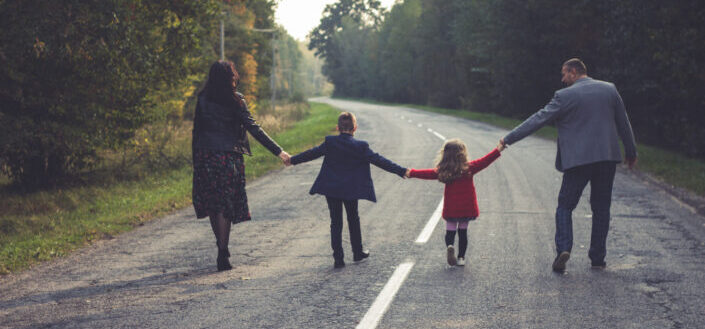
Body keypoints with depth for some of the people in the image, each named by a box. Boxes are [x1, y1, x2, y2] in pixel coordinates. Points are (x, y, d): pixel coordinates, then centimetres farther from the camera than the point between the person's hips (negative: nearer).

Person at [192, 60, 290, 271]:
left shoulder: (203, 100, 2)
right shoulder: (235, 101, -8)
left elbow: (196, 130, 4)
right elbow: (254, 129, -12)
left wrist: (196, 160, 12)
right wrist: (278, 151, -10)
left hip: (206, 157, 3)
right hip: (229, 157, -3)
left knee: (212, 204, 14)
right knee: (225, 205, 3)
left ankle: (221, 245, 24)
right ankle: (223, 254, 1)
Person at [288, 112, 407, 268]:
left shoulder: (329, 143, -5)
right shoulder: (361, 147, -8)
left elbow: (312, 153, 4)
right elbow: (378, 160, -9)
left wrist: (292, 160, 19)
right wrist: (401, 171, -6)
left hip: (331, 190, 0)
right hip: (352, 191, 0)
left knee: (336, 223, 4)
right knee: (353, 220, 19)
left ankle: (338, 258, 0)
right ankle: (358, 252, 29)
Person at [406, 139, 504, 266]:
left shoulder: (442, 171, -6)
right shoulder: (469, 168, -9)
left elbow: (428, 173, 1)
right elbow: (484, 161, -9)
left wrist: (411, 173, 13)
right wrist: (498, 150, -5)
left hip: (450, 210, 0)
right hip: (467, 208, 0)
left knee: (450, 231, 9)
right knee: (463, 232, 15)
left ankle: (449, 246, -21)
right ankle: (461, 257, 14)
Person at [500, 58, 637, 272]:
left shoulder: (565, 96, -7)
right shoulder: (609, 89, 7)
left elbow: (539, 119, -6)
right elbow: (624, 124, 13)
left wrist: (509, 139, 0)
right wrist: (631, 152, 23)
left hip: (578, 159, -4)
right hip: (607, 158, 4)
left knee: (565, 206, 5)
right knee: (601, 208, 11)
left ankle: (563, 248, -14)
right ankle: (598, 258, 12)